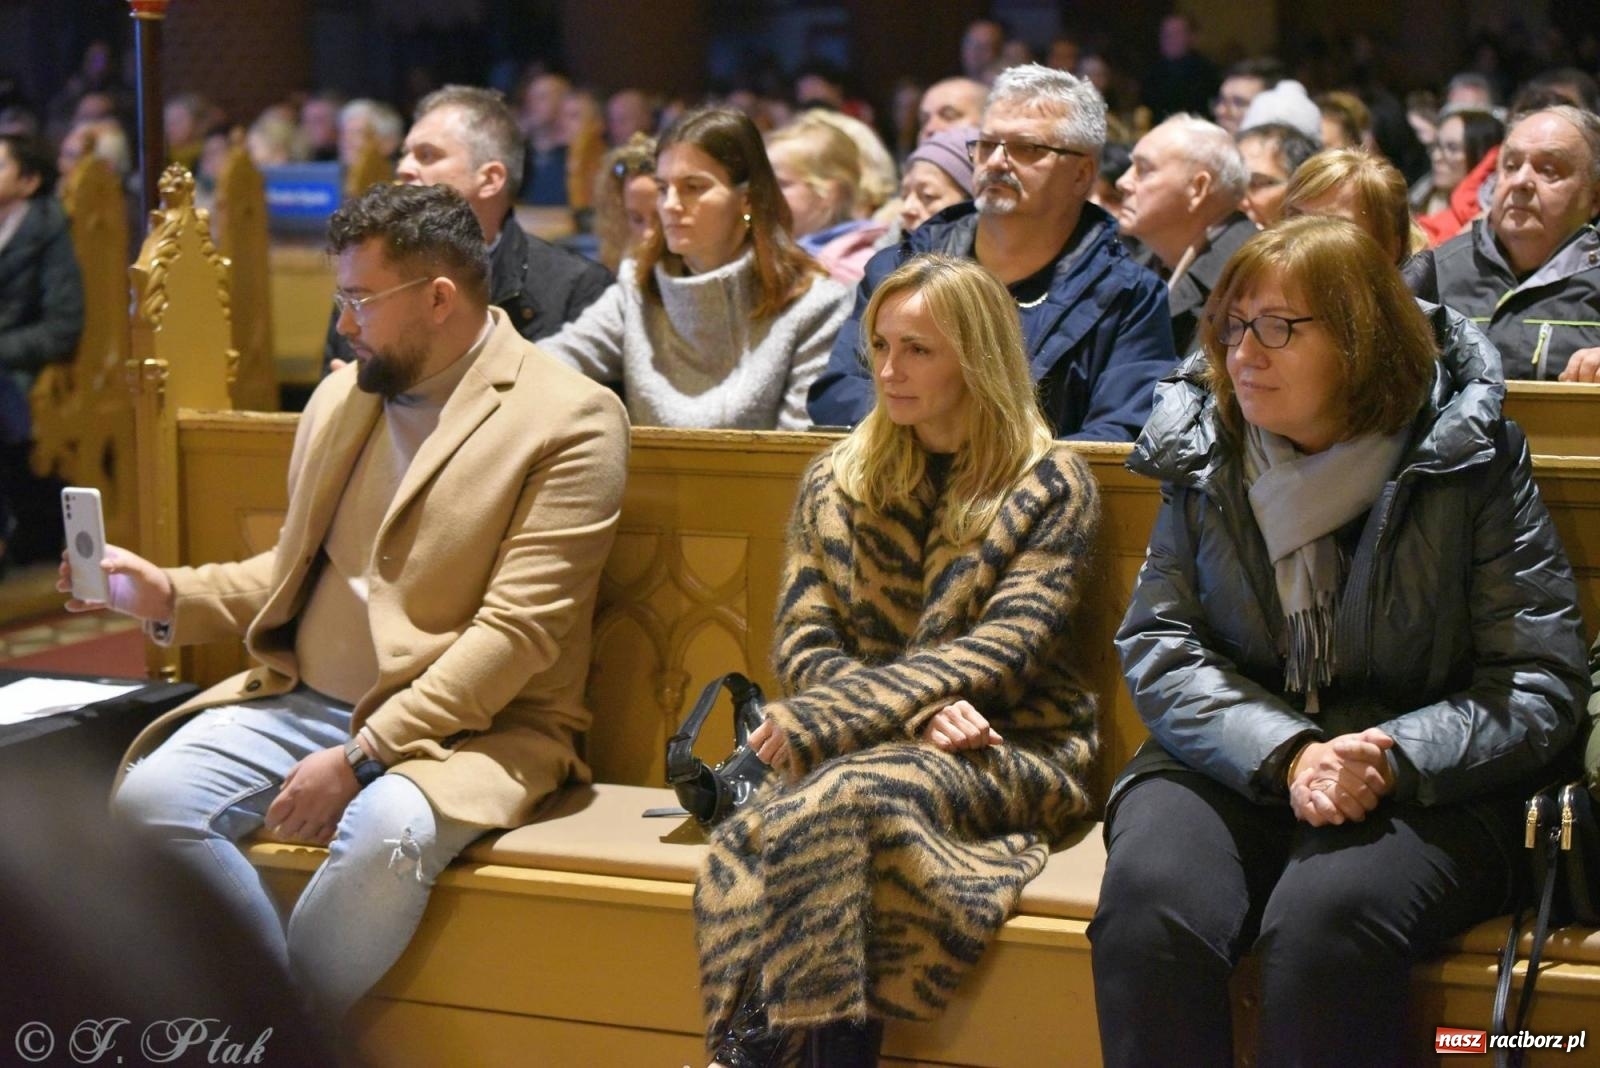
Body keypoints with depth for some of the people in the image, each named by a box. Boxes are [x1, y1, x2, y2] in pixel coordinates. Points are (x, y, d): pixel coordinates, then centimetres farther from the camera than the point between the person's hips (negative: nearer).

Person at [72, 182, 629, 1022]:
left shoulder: (570, 420, -9)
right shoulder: (342, 394, 13)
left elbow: (515, 632, -17)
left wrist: (362, 756, -23)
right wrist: (171, 595, 4)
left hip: (464, 727, -6)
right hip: (299, 701, 6)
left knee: (385, 837, -37)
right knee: (147, 799, -21)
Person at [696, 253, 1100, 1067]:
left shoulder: (1051, 487, 2)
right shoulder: (835, 482, 15)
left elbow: (1004, 646, -10)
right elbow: (801, 643, 7)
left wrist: (822, 720, -19)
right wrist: (916, 708, -14)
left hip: (1009, 752, -3)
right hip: (867, 745, 3)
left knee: (844, 794, -35)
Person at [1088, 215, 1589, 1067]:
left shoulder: (1470, 461, -1)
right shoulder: (1204, 455, 8)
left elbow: (1540, 684, -3)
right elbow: (1157, 646, 2)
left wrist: (1390, 758, -20)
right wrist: (1285, 755, -16)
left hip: (1420, 788, -2)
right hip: (1233, 764, 3)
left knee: (1326, 921, -35)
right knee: (1147, 902, -31)